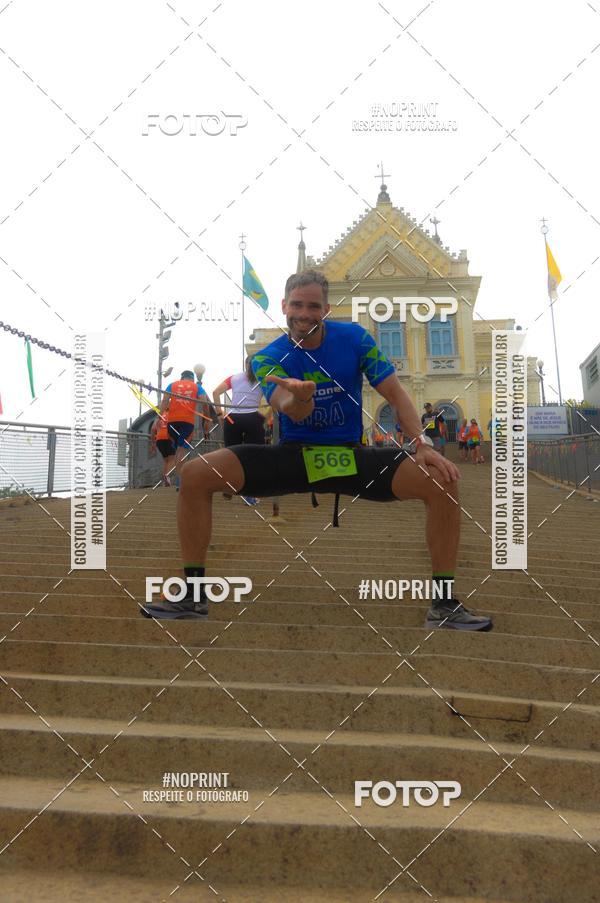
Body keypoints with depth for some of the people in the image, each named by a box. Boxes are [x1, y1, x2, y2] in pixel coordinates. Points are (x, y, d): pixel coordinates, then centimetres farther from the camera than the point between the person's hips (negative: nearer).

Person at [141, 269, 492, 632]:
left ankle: (444, 605, -9)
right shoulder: (268, 358, -6)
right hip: (293, 454, 0)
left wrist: (423, 443, -16)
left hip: (351, 456, 1)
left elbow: (394, 392, -1)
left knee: (442, 479, -23)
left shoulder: (354, 337, -3)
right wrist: (300, 399, -50)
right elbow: (293, 412, -24)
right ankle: (193, 596, -6)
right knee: (195, 474, -20)